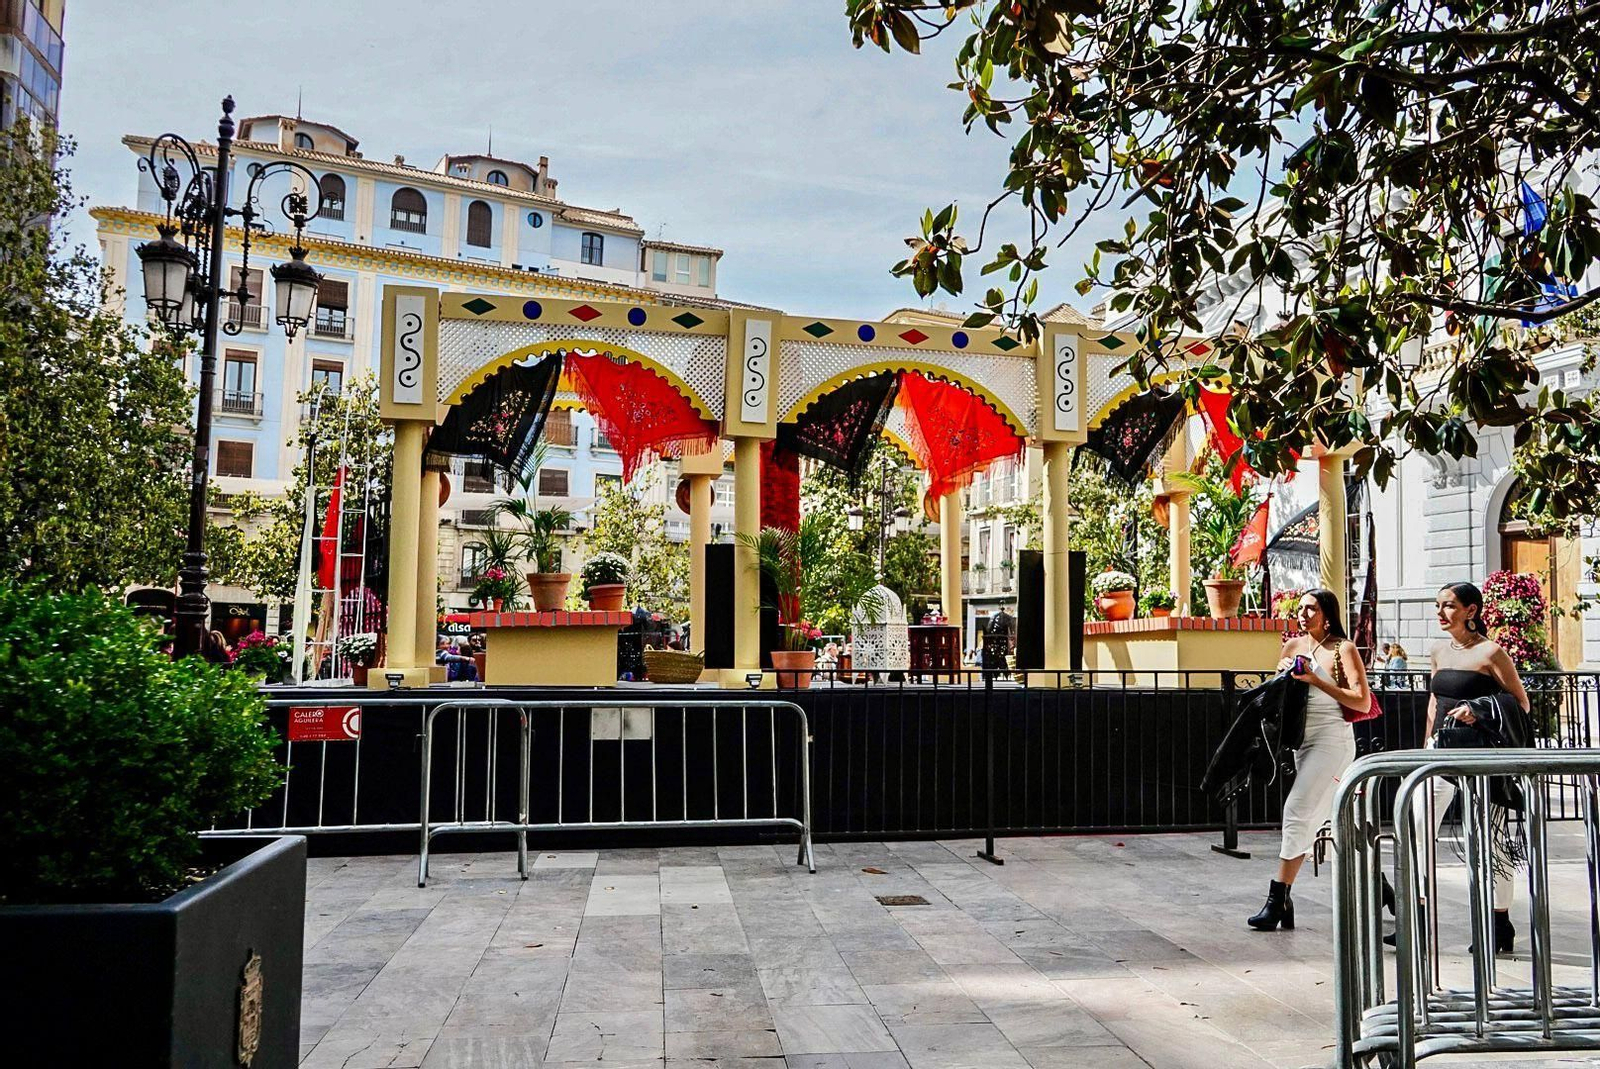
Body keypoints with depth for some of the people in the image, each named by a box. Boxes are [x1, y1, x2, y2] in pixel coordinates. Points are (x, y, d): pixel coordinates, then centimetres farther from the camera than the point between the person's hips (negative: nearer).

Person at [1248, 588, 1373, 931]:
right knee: (1320, 817, 12)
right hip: (1302, 741, 8)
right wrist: (1284, 674, 0)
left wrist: (1316, 680, -15)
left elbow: (1362, 702, -11)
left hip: (1332, 740, -8)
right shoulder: (1293, 646, 13)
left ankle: (1277, 900, -11)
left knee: (1297, 812, -14)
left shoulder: (1344, 649, -5)